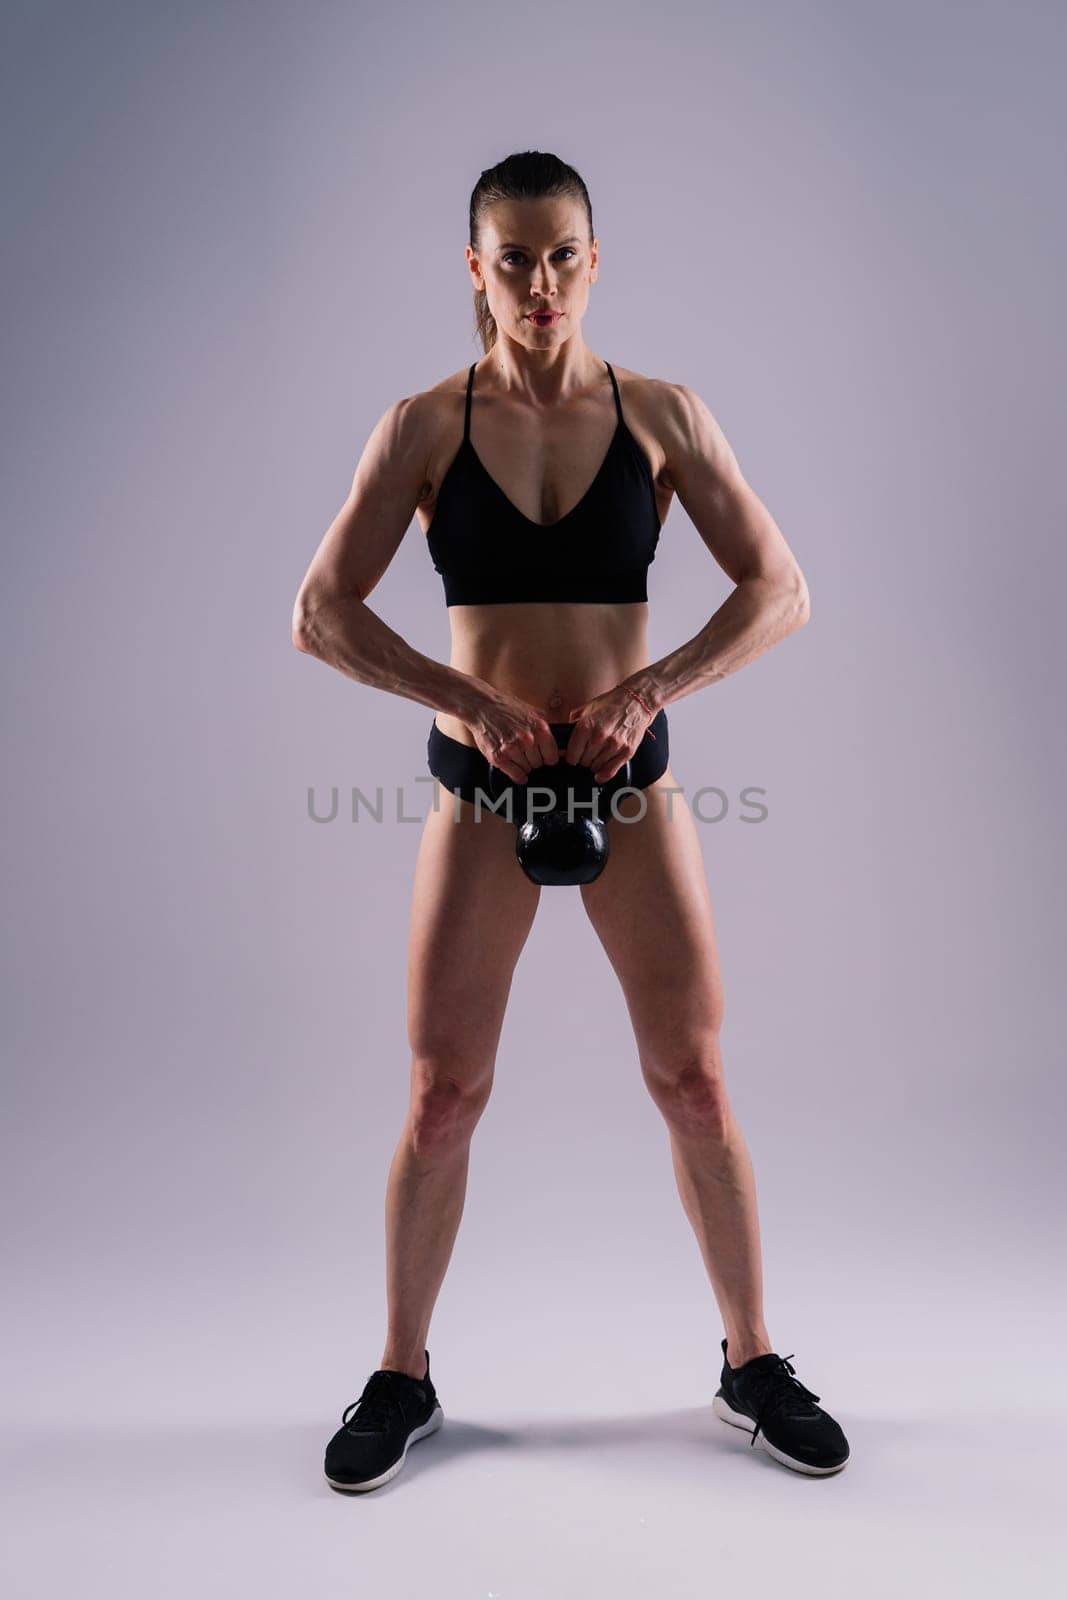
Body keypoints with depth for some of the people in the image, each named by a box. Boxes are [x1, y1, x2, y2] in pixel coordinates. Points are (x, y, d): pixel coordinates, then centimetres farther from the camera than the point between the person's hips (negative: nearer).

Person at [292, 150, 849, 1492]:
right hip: (481, 786, 0)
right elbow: (321, 614, -4)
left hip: (629, 778, 1)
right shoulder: (423, 426, -1)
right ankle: (402, 1377, 25)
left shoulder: (664, 414, 1)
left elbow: (780, 590, -1)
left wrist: (649, 690, -15)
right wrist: (471, 701, -15)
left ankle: (753, 1367, 25)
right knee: (442, 1097, 4)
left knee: (695, 1082, 4)